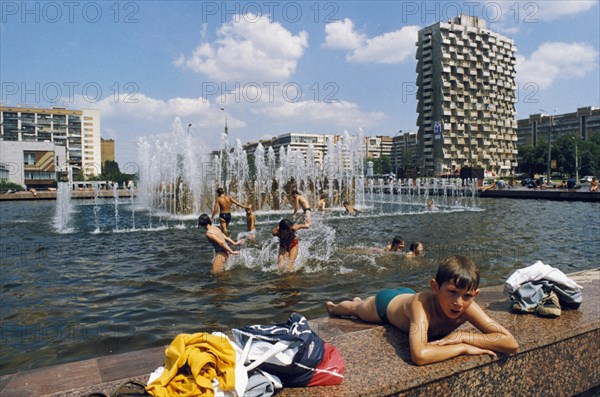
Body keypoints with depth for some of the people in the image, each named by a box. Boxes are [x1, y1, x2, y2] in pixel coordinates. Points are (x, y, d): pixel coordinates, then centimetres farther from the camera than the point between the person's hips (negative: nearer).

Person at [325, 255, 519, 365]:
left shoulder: (468, 307, -40)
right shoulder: (421, 303, -52)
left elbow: (512, 344, -42)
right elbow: (419, 355, -64)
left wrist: (463, 336, -49)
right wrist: (463, 347, -54)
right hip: (387, 302, -4)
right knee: (356, 309, 30)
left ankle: (361, 299, 73)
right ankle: (334, 306, 64)